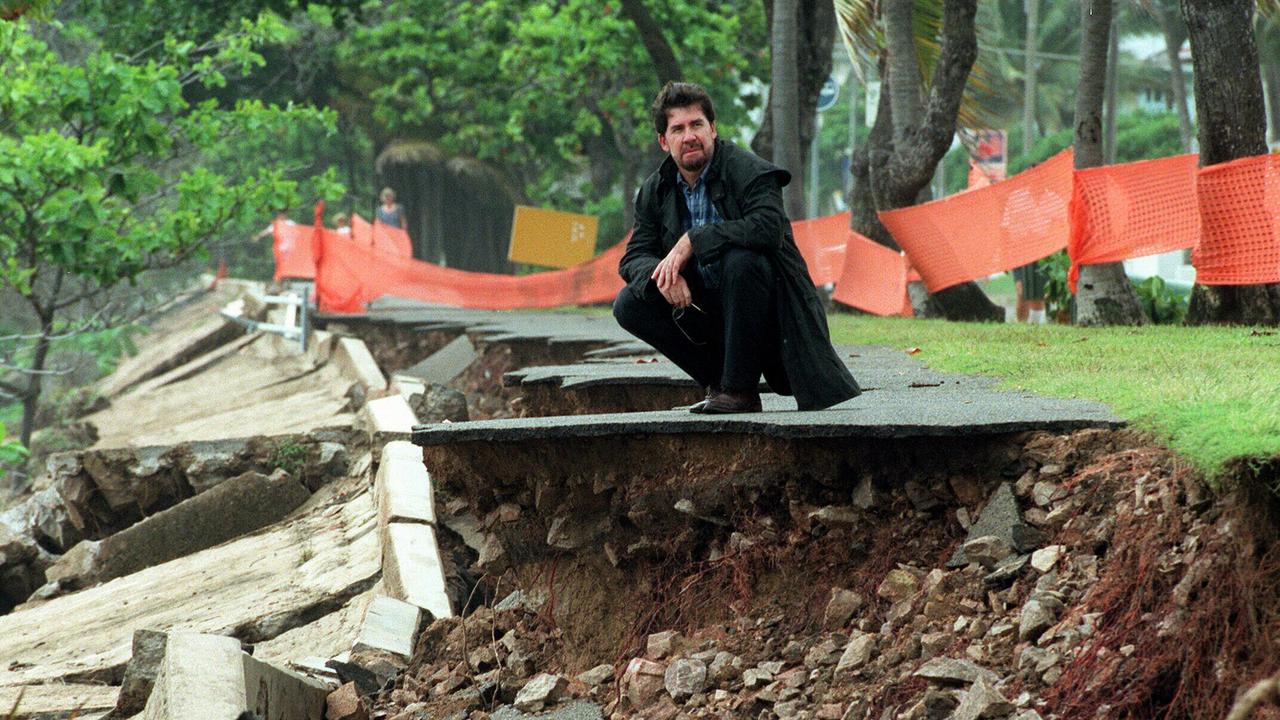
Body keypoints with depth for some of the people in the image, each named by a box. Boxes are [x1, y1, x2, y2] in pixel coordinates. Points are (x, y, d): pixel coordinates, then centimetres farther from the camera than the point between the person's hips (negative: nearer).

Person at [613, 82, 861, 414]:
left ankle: (740, 389, -26)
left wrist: (693, 241, -30)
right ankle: (717, 380, -1)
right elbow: (633, 258, 2)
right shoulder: (655, 190, 4)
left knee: (741, 258, -36)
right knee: (629, 305, -12)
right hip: (707, 308, 6)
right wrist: (661, 275, -23)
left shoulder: (748, 171, -15)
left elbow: (767, 227, -34)